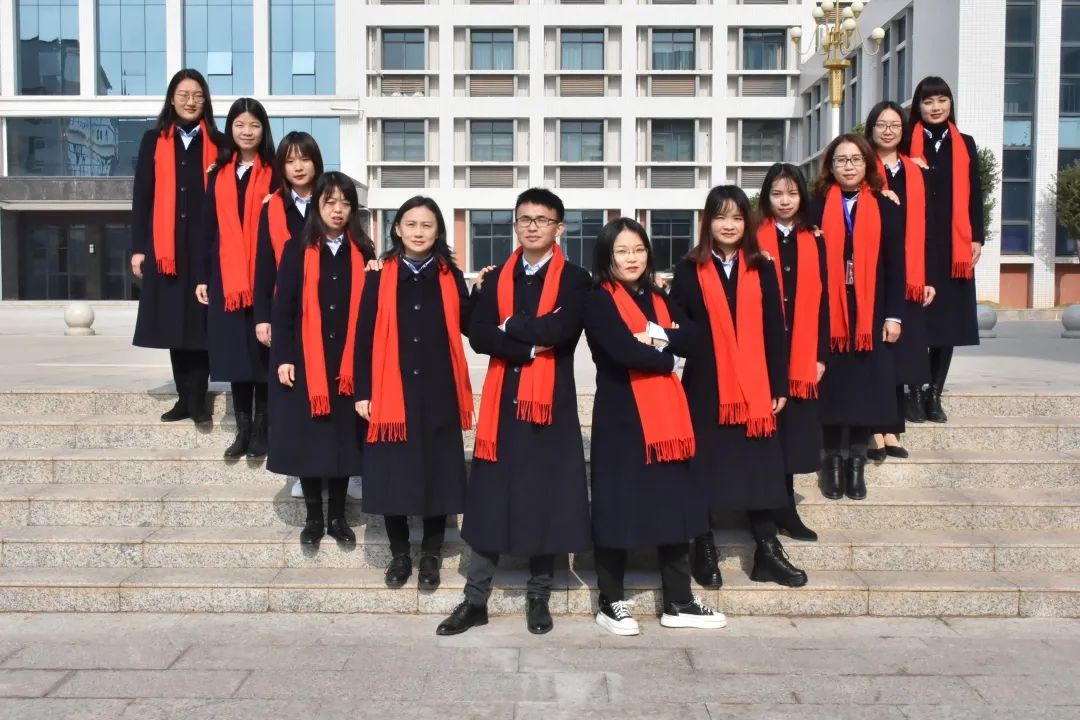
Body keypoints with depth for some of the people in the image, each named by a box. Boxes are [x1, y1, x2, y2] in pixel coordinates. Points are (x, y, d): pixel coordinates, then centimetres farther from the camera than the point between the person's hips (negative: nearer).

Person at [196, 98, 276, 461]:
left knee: (262, 352, 0)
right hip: (226, 277, 4)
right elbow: (210, 228, 12)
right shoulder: (219, 174, 12)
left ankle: (261, 430, 9)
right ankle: (243, 430, 14)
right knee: (235, 351, 5)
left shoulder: (273, 173, 1)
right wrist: (203, 277, 6)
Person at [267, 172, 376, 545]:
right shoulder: (297, 249, 1)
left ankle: (337, 515, 19)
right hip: (306, 360, -1)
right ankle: (313, 516, 17)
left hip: (350, 362, 1)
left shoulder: (363, 253, 6)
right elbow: (282, 308, -2)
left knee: (343, 437, 6)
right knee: (308, 437, 3)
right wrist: (284, 358, -9)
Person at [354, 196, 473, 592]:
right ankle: (399, 553, 22)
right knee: (393, 473, 4)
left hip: (438, 393, 1)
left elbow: (467, 326, 3)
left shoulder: (450, 277, 5)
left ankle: (431, 555, 22)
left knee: (437, 472, 6)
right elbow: (365, 337, 0)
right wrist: (363, 392, -4)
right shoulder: (380, 277, 1)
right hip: (391, 391, -1)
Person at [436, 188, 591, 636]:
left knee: (546, 498, 5)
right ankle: (476, 600, 14)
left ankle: (538, 597, 20)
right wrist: (530, 347, -15)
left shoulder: (574, 279, 1)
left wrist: (510, 326, -7)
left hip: (551, 402, -2)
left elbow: (561, 329, -18)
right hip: (502, 402, 3)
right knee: (490, 498, 5)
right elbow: (477, 335, -4)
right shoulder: (496, 279, 11)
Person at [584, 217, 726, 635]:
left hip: (666, 414, 6)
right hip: (621, 416, -6)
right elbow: (625, 352, -19)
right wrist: (664, 354, -5)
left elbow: (690, 340, 1)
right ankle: (611, 604, 12)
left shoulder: (658, 298, 15)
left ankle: (678, 604, 17)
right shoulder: (599, 301, -4)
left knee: (674, 505, 8)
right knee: (618, 507, 0)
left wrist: (657, 336, -15)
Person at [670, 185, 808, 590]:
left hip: (754, 387, 2)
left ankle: (768, 552, 16)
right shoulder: (690, 270, 1)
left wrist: (779, 386, 2)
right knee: (705, 468, 6)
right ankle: (704, 552, 18)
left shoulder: (761, 269, 7)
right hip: (705, 387, -2)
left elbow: (775, 331, 6)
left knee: (759, 468, 6)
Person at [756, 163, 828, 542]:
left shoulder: (814, 241, 9)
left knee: (792, 429, 7)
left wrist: (820, 354, 3)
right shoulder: (754, 239, -2)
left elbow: (821, 299, 8)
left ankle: (783, 509, 17)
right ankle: (781, 509, 12)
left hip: (802, 354, 3)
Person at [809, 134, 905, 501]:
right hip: (827, 315, -1)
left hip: (872, 315, 1)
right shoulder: (818, 207, 3)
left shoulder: (886, 208, 6)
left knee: (865, 388, 4)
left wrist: (893, 315, -2)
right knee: (832, 387, 3)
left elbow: (895, 266, 4)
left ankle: (857, 464, 15)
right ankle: (834, 462, 14)